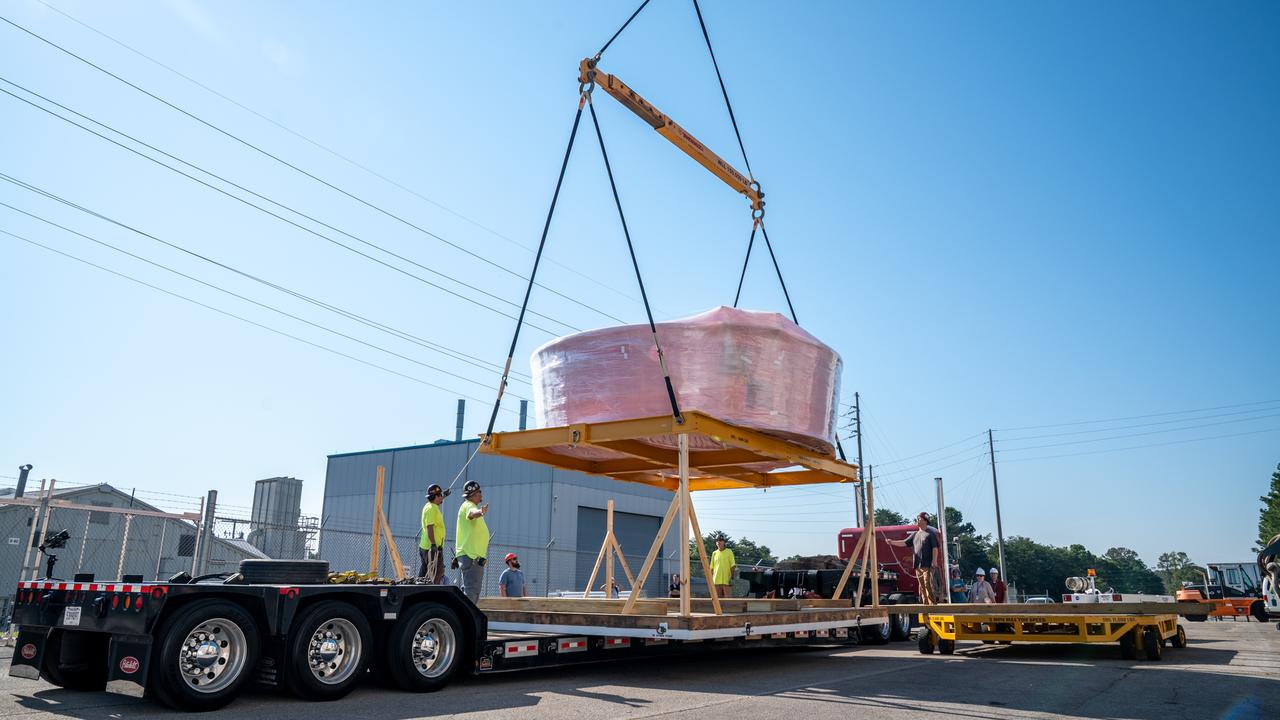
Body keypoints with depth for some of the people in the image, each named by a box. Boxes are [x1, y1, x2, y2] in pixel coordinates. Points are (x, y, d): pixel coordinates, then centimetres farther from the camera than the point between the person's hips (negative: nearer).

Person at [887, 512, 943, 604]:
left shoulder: (930, 533, 0)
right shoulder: (914, 534, 18)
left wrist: (934, 560, -15)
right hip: (918, 565, 7)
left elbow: (935, 548, -6)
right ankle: (925, 605, 13)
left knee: (928, 585, -11)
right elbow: (904, 543, 13)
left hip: (928, 565, -7)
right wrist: (892, 542, 0)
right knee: (922, 586, 8)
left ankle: (932, 604, -9)